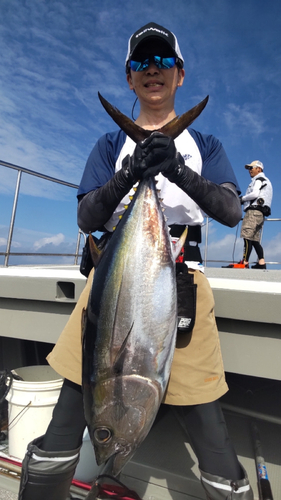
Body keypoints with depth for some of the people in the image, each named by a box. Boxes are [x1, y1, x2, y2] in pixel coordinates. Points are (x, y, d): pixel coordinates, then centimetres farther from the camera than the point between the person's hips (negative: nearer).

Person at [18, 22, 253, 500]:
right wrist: (128, 175, -13)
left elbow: (232, 211, 2)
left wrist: (181, 173, -16)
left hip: (182, 280, 0)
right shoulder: (111, 145, 17)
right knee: (65, 422, 2)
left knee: (206, 423, -3)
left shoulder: (204, 144, 18)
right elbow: (86, 219, 5)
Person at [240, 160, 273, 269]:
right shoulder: (265, 181, 33)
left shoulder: (259, 179, 3)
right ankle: (261, 263, -2)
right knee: (255, 239, 5)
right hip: (259, 213, 10)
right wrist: (244, 200, 12)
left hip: (254, 211, -10)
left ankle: (245, 262, -22)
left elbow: (255, 194, -14)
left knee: (247, 236, -16)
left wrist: (242, 198, 0)